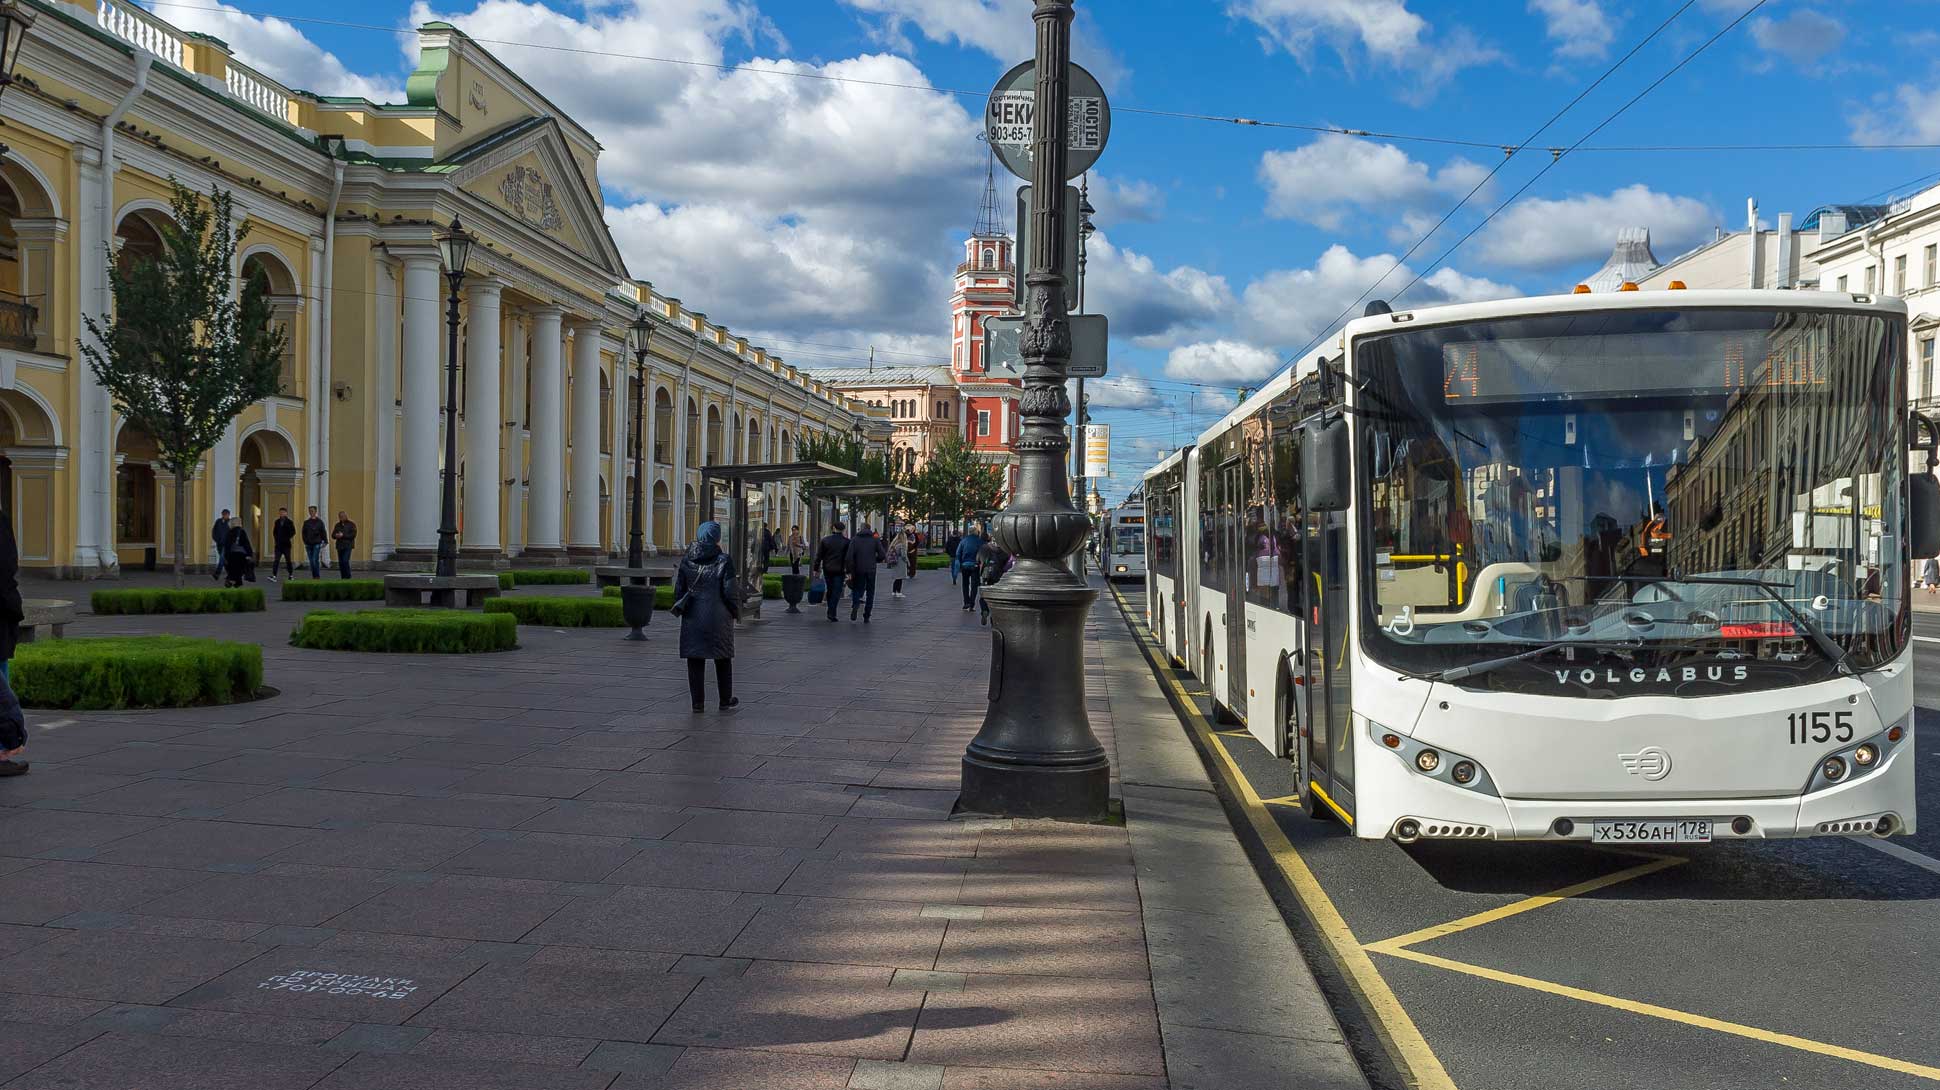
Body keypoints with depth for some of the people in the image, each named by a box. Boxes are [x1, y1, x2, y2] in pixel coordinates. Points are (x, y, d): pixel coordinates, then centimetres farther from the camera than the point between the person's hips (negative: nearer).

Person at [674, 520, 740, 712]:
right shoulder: (723, 561, -10)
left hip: (692, 618, 2)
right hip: (718, 618, -2)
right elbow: (730, 591, -11)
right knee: (723, 661, 11)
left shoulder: (687, 560, 1)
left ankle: (698, 702, 8)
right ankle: (726, 701, 18)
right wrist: (736, 612, 4)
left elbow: (679, 589, 4)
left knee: (695, 662, 7)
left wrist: (680, 608, 18)